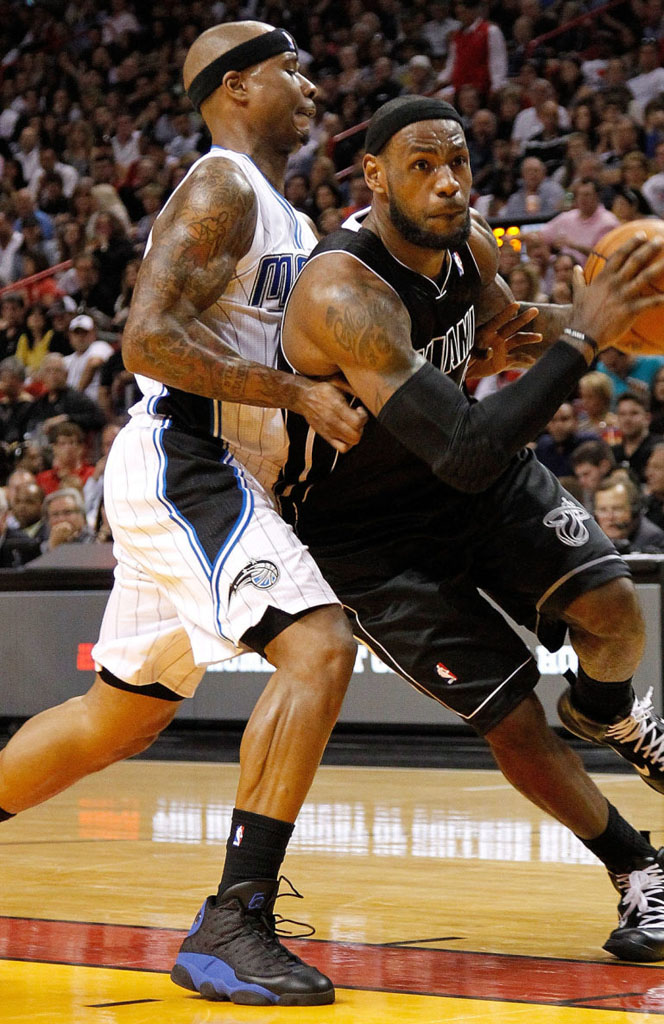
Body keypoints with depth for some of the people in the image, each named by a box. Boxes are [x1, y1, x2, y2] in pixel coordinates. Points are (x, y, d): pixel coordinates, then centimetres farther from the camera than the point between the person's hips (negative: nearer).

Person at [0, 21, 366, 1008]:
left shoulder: (280, 215, 21)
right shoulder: (220, 188, -10)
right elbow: (148, 338, -21)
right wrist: (295, 393, -23)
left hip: (209, 478, 10)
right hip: (181, 464, -10)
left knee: (122, 716, 17)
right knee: (320, 648, -22)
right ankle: (232, 926, -25)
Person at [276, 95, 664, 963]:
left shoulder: (469, 244, -10)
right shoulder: (344, 294, -35)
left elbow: (503, 338, 14)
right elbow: (465, 457, -41)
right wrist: (580, 338, -40)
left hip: (479, 467, 6)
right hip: (367, 527, -6)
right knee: (512, 719, -7)